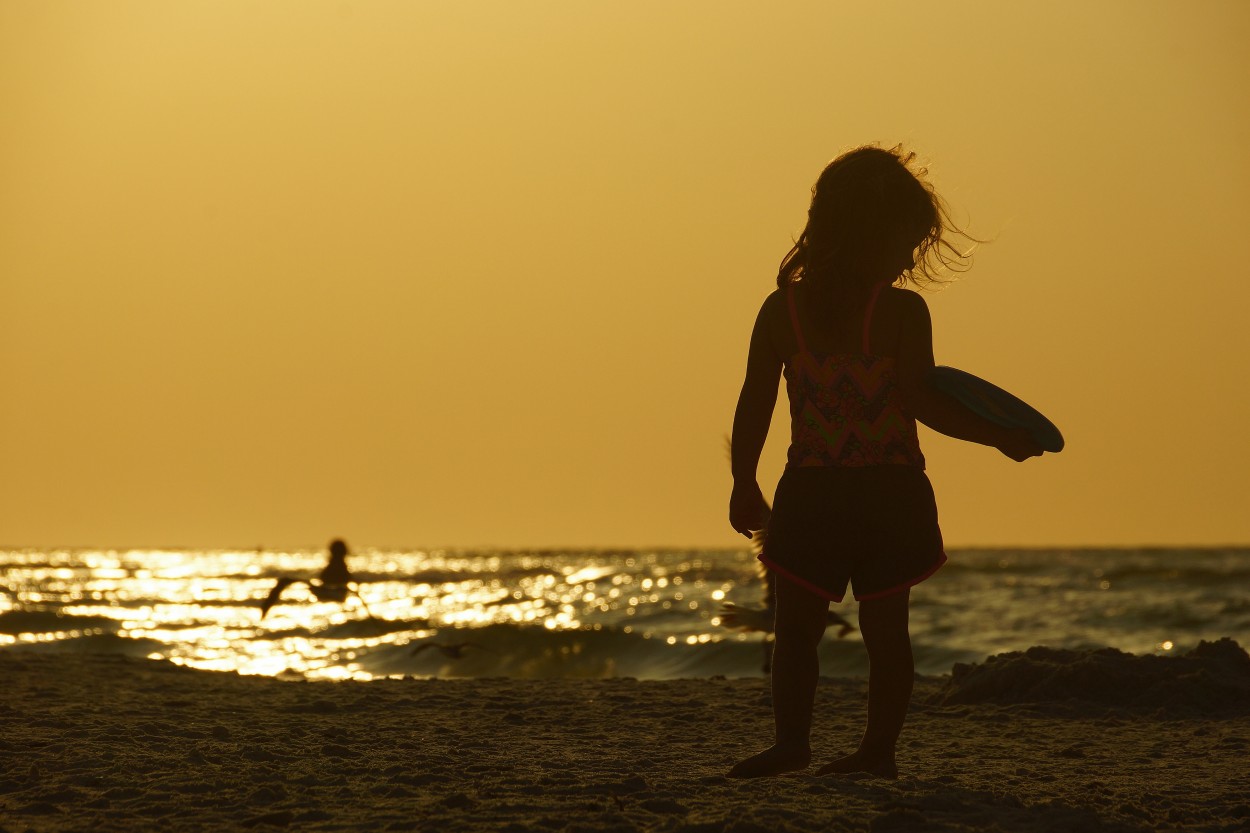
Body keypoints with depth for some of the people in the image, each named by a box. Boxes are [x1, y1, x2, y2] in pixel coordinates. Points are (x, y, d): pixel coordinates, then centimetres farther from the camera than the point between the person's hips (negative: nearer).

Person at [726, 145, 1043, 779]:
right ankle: (878, 750, 8)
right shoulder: (903, 311, -8)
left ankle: (791, 743, 0)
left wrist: (744, 484, 10)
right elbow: (920, 399, -14)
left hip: (810, 494, 1)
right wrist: (1000, 436, -6)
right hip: (891, 493, -1)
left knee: (797, 626, 6)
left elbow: (755, 403, 2)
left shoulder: (782, 308, 2)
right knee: (885, 628, 7)